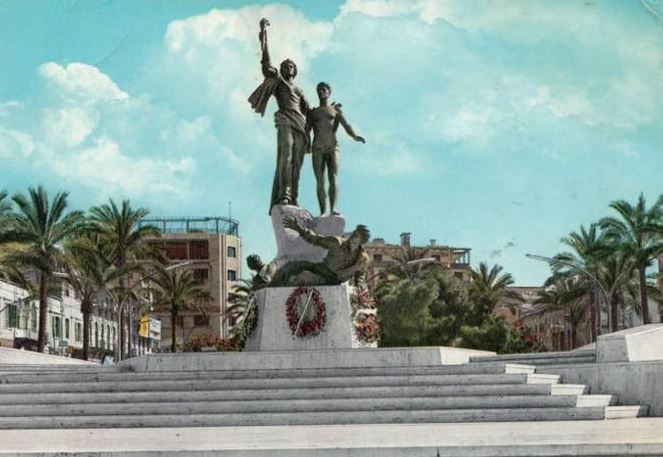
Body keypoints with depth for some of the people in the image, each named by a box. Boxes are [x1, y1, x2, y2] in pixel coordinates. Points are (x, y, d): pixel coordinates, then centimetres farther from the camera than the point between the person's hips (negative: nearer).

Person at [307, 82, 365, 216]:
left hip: (333, 148, -1)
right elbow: (305, 131, 12)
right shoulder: (312, 112, 21)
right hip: (317, 150, 1)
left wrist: (355, 136, -20)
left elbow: (346, 126, 1)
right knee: (320, 182, -9)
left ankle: (333, 209, -32)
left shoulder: (336, 109, 17)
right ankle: (323, 213, -16)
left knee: (333, 179, -18)